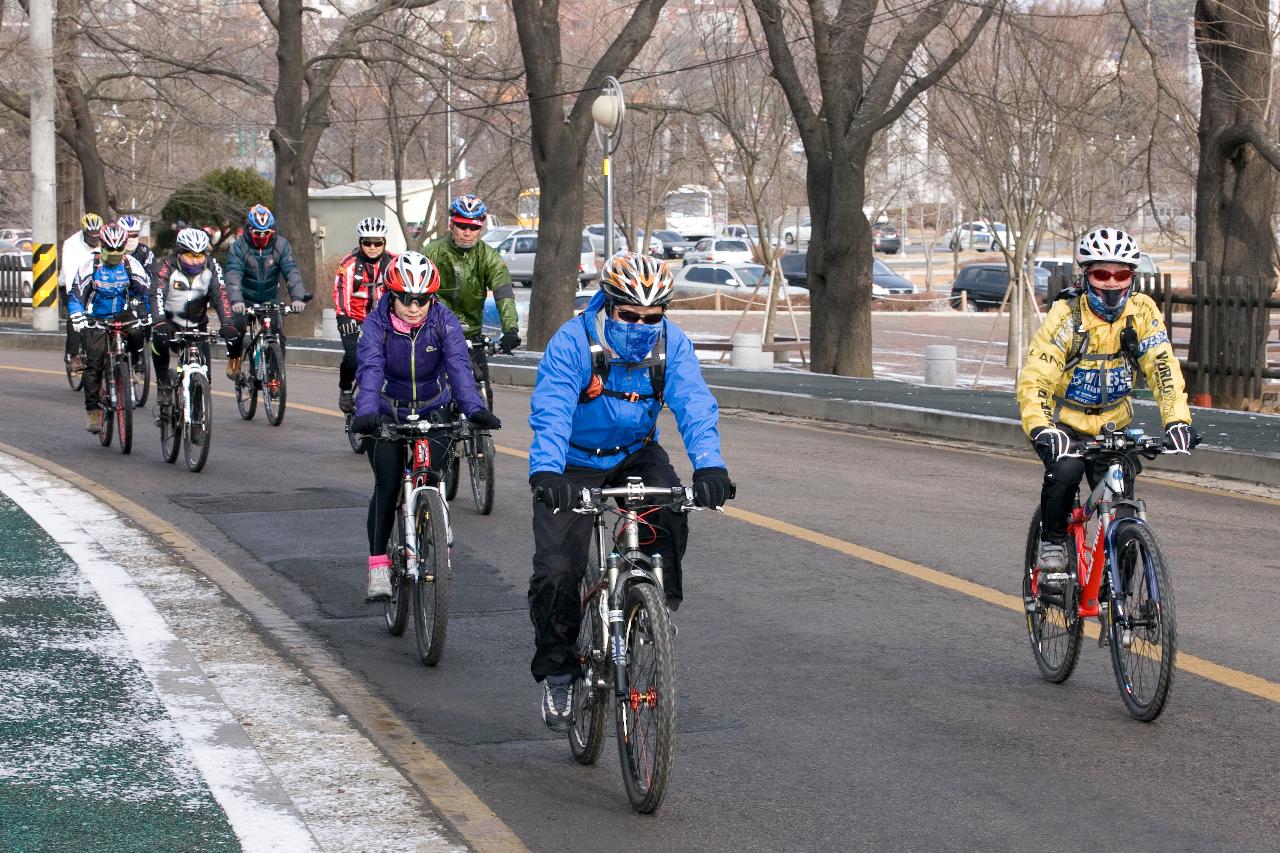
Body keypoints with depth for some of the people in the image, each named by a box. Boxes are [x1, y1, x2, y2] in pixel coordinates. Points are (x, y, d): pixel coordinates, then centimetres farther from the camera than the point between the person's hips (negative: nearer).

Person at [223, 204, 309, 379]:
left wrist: (298, 296, -41)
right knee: (237, 327, -21)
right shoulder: (239, 246, -18)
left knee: (278, 336, -14)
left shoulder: (281, 245, -13)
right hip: (245, 299, -1)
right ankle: (234, 357, 9)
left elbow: (291, 271, -24)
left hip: (270, 299, 1)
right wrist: (235, 300, -48)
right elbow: (233, 274, -30)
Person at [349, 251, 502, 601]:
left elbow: (458, 366, -28)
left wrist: (474, 408, -46)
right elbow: (370, 369, -32)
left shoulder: (444, 322, -16)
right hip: (388, 414, -1)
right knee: (386, 485, -13)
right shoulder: (377, 323, -18)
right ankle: (378, 565, -6)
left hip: (433, 412, 1)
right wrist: (366, 412, -51)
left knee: (431, 481, -12)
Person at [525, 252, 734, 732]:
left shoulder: (671, 344, -15)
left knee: (668, 509, -31)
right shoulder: (573, 343, -23)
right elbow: (551, 412, -34)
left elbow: (694, 405, -26)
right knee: (557, 571, -13)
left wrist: (709, 465, -44)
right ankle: (557, 673, 7)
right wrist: (546, 472, -51)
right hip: (575, 464, -2)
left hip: (635, 455, 2)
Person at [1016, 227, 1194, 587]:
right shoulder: (1066, 316, -22)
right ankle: (1052, 544, -7)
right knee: (1065, 469, -32)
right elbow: (1033, 381, -27)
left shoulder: (1142, 311, -12)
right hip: (1064, 422, -3)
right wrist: (1041, 430, -44)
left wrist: (1177, 420, -34)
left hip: (1112, 425, 3)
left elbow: (1163, 367, -18)